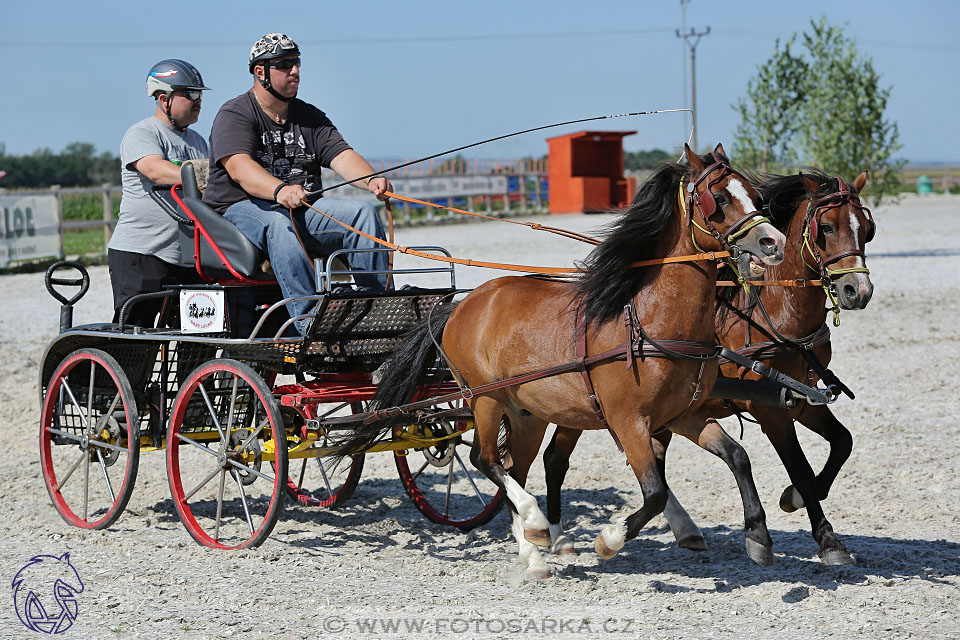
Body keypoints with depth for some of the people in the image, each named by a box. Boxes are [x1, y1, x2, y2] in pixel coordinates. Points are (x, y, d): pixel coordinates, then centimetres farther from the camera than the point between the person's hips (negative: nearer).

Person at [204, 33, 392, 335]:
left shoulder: (310, 117, 16)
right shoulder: (234, 114, -4)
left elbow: (342, 155, 1)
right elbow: (239, 166, -23)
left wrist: (371, 180, -23)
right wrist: (279, 190, -43)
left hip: (304, 209, 6)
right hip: (240, 209, -5)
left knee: (363, 211, -17)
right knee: (280, 224, -38)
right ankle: (309, 321, -48)